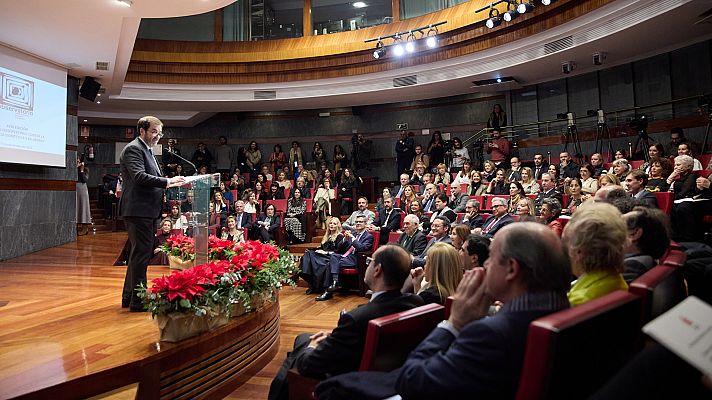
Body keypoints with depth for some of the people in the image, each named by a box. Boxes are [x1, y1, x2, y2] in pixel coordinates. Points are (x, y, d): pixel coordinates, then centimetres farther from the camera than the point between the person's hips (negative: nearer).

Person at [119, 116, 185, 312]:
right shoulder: (133, 149, -10)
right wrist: (167, 181, -25)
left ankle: (129, 296, 28)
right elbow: (140, 177, -23)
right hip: (138, 209, -11)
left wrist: (168, 184, 9)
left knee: (139, 252, 16)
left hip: (145, 210, 11)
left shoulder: (146, 150, 21)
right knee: (141, 253, -7)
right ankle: (138, 300, 0)